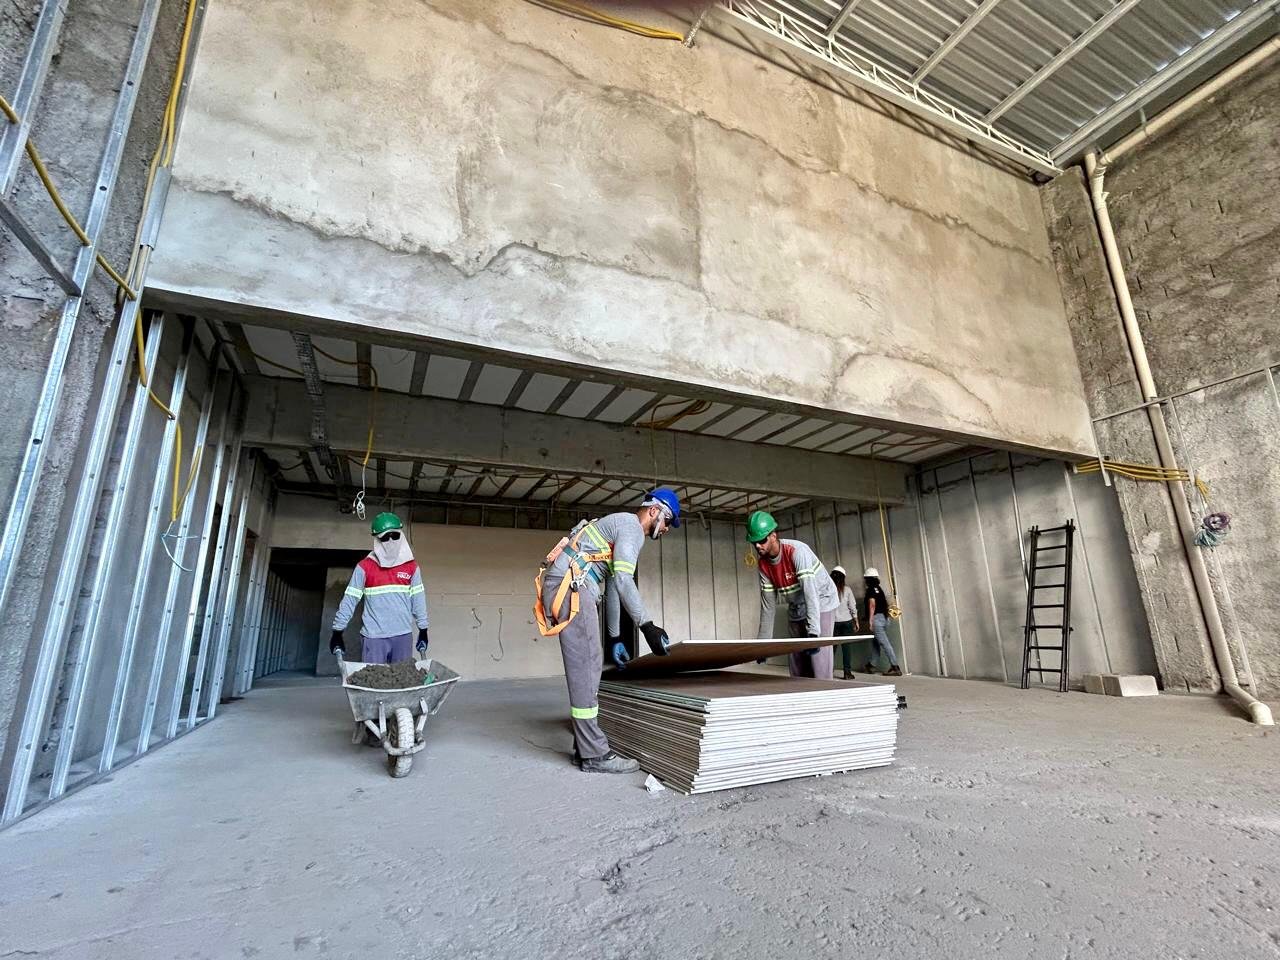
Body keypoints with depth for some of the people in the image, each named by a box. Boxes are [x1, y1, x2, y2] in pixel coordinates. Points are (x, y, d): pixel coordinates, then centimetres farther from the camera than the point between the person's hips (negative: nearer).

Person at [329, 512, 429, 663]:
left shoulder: (412, 566, 4)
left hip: (403, 636, 3)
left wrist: (423, 631, 8)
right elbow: (349, 601, -2)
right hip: (373, 637, -2)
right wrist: (337, 632, -3)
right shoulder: (364, 567, -3)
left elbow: (418, 600, 7)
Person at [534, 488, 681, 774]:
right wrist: (647, 626, -17)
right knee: (585, 665, -8)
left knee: (588, 664, 12)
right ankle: (594, 754, -1)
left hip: (566, 588, 11)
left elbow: (612, 587, 28)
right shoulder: (631, 525, -4)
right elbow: (623, 580, -17)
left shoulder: (620, 527, 27)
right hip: (569, 586, -11)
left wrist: (615, 637, 28)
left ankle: (584, 747, 19)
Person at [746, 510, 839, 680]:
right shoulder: (763, 563, -7)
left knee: (818, 656, -13)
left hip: (821, 604, -6)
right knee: (796, 665, 6)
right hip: (796, 610, 6)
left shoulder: (797, 551, -27)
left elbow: (810, 592, -35)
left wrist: (813, 632, -43)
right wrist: (764, 641, -4)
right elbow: (767, 603, -3)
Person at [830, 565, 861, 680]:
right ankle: (847, 672, 7)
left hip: (832, 622, 0)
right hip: (846, 621, 0)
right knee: (847, 647, 5)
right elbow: (853, 607, 0)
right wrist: (856, 622, 10)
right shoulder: (847, 589, -3)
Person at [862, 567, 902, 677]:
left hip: (876, 618, -9)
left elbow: (872, 605, -17)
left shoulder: (870, 590, -9)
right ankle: (871, 665, 23)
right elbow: (886, 603, 20)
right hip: (884, 618, 9)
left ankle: (895, 667, -10)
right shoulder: (879, 589, 17)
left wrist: (870, 620, -17)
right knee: (875, 643, 16)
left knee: (884, 643, -8)